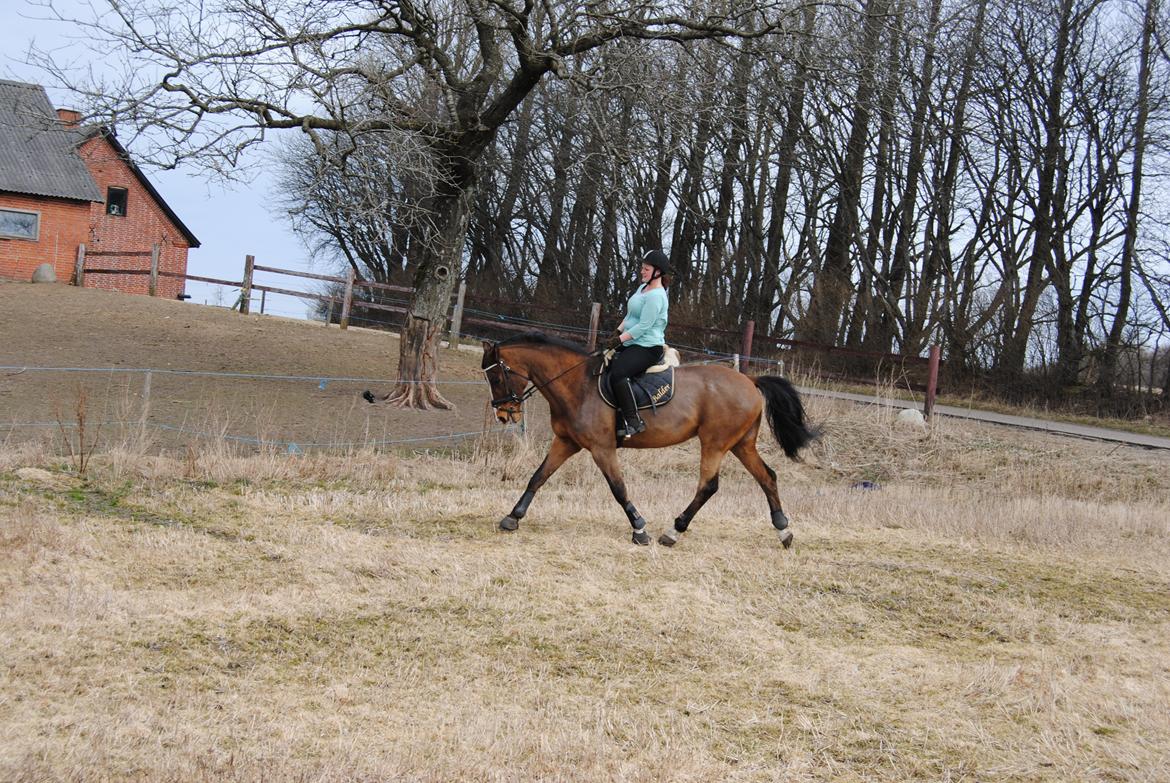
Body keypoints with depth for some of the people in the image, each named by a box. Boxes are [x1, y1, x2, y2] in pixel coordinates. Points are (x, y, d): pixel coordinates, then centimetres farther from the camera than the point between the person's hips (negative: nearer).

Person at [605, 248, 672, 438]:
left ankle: (633, 422, -30)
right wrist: (618, 332, 9)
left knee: (617, 373, -32)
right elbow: (630, 315, 23)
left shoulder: (656, 296, -16)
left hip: (648, 348, -11)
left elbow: (643, 326, -20)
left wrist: (620, 339, -18)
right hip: (631, 344, 11)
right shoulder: (643, 288, 15)